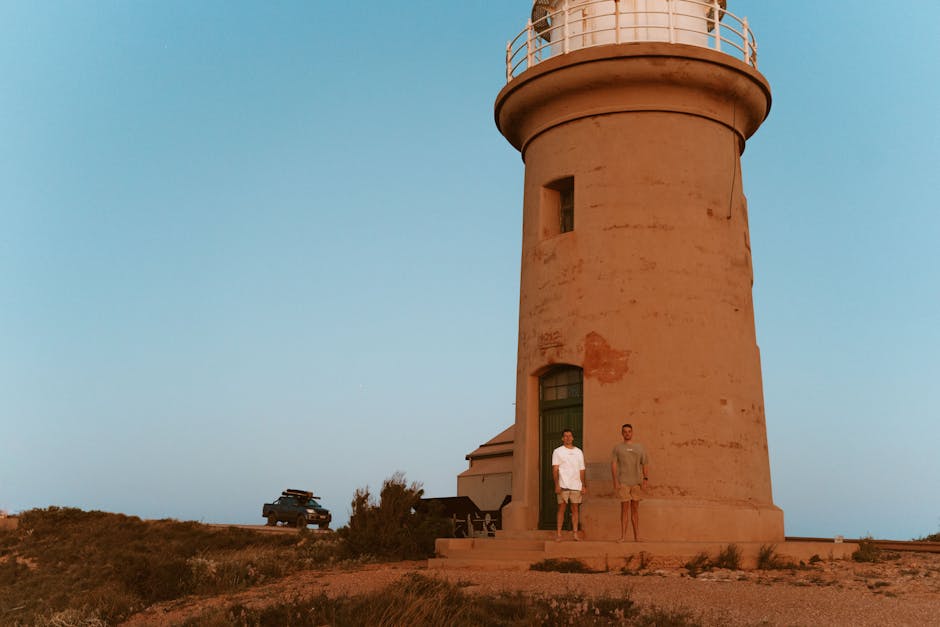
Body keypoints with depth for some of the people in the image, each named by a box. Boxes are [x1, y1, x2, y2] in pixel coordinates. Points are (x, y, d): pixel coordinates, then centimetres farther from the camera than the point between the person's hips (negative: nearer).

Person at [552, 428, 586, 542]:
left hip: (576, 485, 3)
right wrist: (557, 485, -12)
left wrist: (583, 486, 7)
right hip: (563, 485, -3)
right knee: (561, 508, -2)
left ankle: (575, 533, 9)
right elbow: (555, 469, -3)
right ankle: (558, 534, 1)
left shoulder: (579, 452, 13)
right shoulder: (558, 451, 3)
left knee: (575, 509, 4)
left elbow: (581, 470, 14)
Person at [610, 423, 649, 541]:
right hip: (623, 482, -2)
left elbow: (645, 464, 9)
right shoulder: (617, 448, 7)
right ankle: (623, 537, -3)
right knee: (625, 507, -5)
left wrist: (646, 479, -3)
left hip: (636, 482, 2)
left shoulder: (640, 447, 12)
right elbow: (613, 465, 1)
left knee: (635, 508, 7)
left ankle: (637, 537, 12)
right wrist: (615, 481, -9)